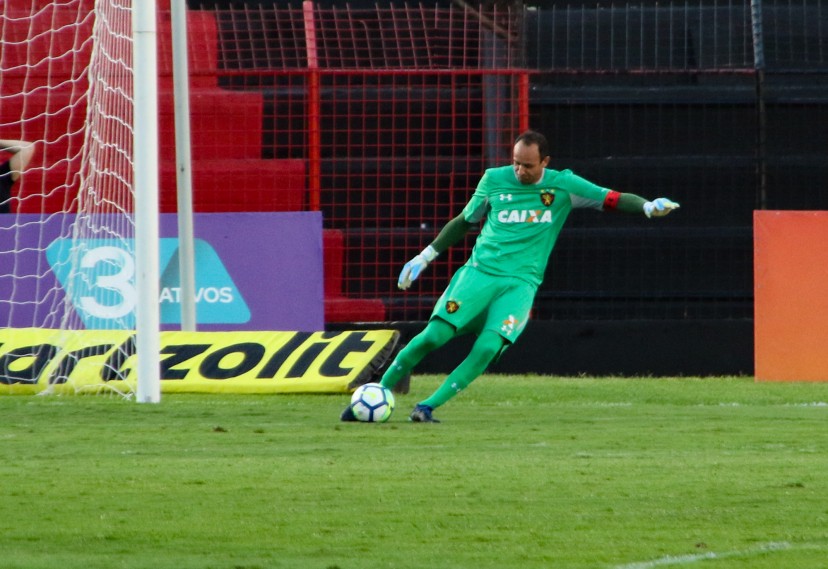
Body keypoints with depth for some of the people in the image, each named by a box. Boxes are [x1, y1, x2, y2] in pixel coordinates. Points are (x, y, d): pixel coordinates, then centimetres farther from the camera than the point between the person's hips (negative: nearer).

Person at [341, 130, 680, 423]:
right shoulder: (494, 180, 6)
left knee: (488, 347, -24)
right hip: (479, 272, 1)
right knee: (433, 335, -14)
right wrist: (426, 256, 20)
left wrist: (648, 207, -20)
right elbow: (465, 221, 19)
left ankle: (429, 406, -15)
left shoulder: (562, 185, 2)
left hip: (520, 283, -1)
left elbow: (612, 199, -1)